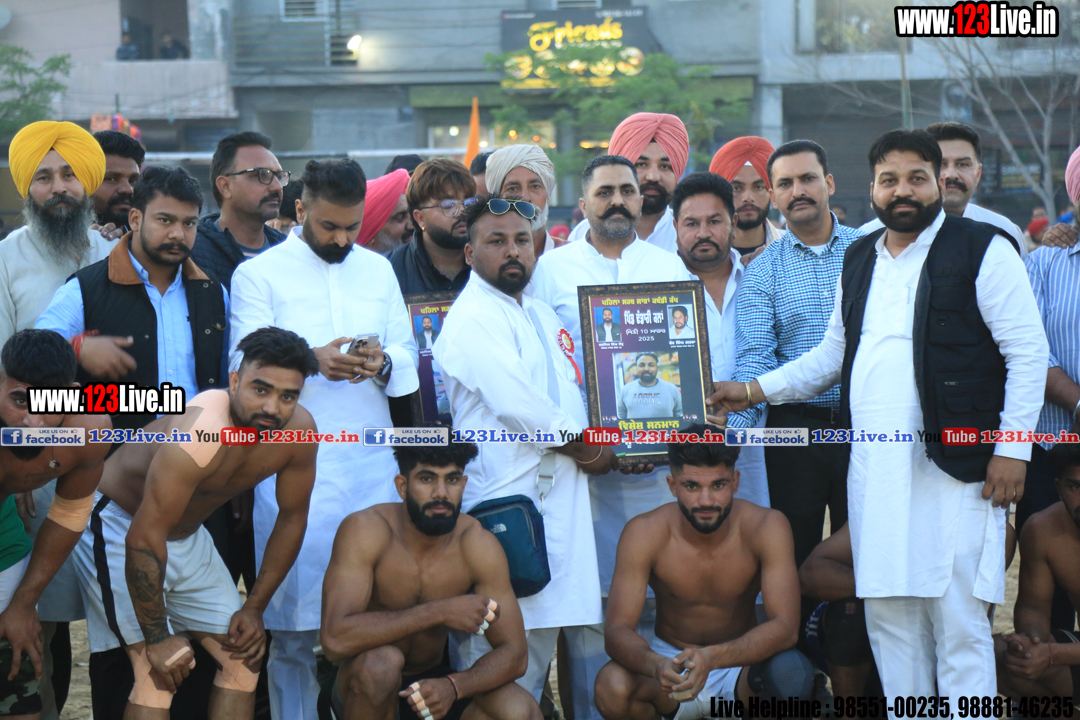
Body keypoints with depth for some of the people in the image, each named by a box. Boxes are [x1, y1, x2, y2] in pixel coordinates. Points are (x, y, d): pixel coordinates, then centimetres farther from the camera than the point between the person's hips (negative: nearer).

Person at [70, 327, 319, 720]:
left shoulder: (298, 429, -16)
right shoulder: (197, 438, -36)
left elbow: (292, 518, -1)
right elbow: (144, 541, -31)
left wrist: (254, 609, 1)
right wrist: (156, 637, -23)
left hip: (188, 533, 7)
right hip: (120, 525, -7)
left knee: (244, 658, 6)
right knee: (158, 672, -18)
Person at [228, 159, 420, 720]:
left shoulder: (379, 270, 17)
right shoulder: (258, 274, 2)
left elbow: (408, 358, 14)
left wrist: (384, 362, -10)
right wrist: (312, 362, -23)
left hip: (374, 467, 4)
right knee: (295, 627, -3)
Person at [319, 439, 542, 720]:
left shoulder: (479, 545, -13)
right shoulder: (365, 530, -22)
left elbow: (514, 653, -13)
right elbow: (335, 639, -34)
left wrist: (453, 686, -34)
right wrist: (441, 611, -34)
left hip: (434, 680, 3)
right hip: (367, 689, -2)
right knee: (380, 661, -36)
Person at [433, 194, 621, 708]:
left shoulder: (541, 315, 20)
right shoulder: (472, 319, -10)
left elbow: (571, 398, 26)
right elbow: (519, 406, -18)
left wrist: (612, 447, 8)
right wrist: (589, 450, -6)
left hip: (555, 503, 9)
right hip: (504, 502, -9)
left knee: (541, 636, 12)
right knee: (496, 655, -9)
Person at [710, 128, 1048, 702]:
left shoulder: (983, 250, -1)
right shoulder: (859, 259, 17)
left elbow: (1028, 353, -4)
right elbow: (834, 352, 26)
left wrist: (1012, 449, -10)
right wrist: (755, 390, 18)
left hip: (951, 465, -6)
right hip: (872, 467, 6)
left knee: (957, 618, -6)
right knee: (887, 615, 8)